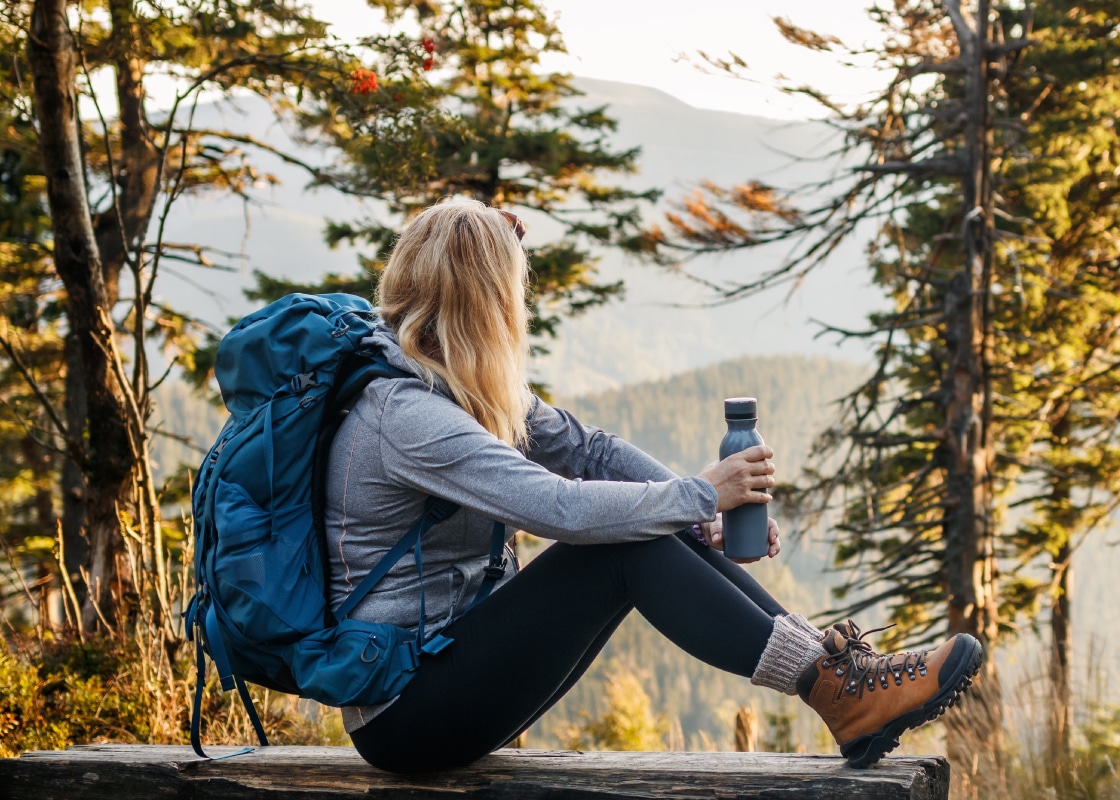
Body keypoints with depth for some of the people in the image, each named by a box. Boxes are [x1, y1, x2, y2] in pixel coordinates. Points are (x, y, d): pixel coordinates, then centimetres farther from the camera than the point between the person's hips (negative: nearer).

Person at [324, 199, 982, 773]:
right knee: (625, 545, -20)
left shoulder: (464, 388, 9)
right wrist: (700, 494, -17)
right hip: (402, 712, -9)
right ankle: (835, 688, -17)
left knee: (659, 530, -4)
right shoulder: (404, 413, -22)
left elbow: (588, 449, 10)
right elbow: (562, 507, -29)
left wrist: (710, 514, -5)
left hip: (453, 654, 9)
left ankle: (834, 663, -6)